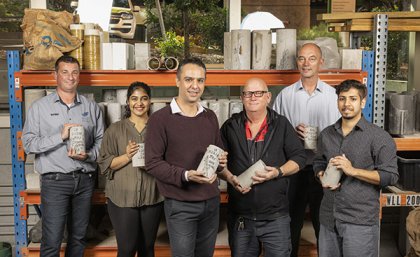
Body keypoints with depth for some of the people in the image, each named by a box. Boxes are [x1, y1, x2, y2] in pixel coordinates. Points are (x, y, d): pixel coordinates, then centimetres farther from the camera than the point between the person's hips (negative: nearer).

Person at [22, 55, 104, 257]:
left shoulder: (91, 108, 8)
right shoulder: (39, 107, 0)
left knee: (78, 237, 14)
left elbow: (101, 140, 8)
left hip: (85, 180, 3)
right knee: (52, 241, -3)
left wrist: (88, 155, -12)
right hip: (55, 180, -3)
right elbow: (28, 143, -6)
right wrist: (60, 136, -17)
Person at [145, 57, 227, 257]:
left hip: (211, 201, 5)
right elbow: (152, 163, -12)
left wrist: (221, 161, -5)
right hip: (180, 205, -5)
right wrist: (186, 175, -24)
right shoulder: (160, 118, -9)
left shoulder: (210, 117, 9)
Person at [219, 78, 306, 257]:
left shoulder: (282, 125, 4)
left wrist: (278, 172, -14)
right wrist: (230, 178, -11)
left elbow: (299, 157, 3)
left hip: (275, 216, -1)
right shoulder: (230, 127, 6)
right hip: (240, 217, 1)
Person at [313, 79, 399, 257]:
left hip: (360, 221, -5)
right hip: (328, 218, 5)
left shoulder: (379, 137, -6)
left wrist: (353, 170, -18)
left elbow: (390, 176, -10)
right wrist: (322, 177, 1)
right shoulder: (326, 134, 12)